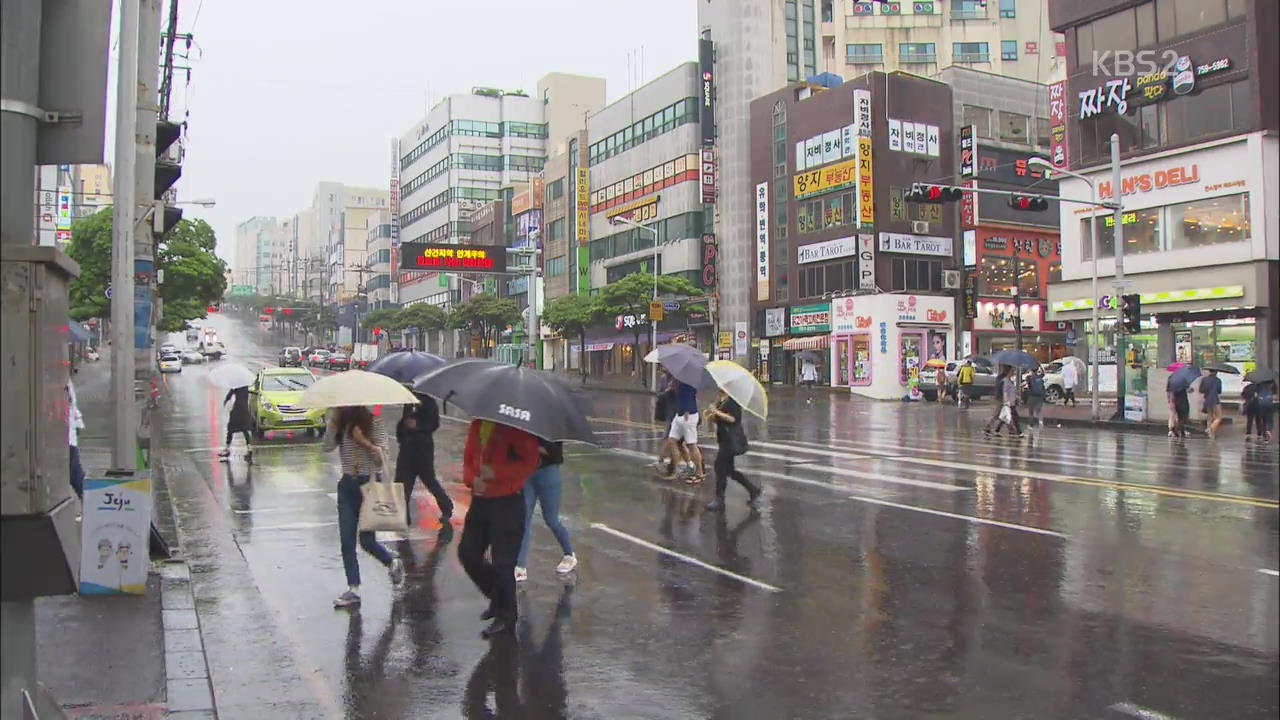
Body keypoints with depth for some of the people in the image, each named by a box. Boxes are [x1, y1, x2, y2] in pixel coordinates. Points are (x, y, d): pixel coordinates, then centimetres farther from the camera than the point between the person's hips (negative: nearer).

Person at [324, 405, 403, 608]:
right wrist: (333, 422, -16)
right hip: (347, 485, 5)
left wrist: (364, 441, -27)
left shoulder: (374, 423, -7)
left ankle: (393, 564, 26)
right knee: (346, 542, 1)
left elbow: (381, 454, -13)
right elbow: (328, 447, -8)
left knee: (366, 540, -3)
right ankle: (353, 590, 8)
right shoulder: (342, 425, 5)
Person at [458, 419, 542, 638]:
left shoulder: (514, 427, -14)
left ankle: (506, 616, 15)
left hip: (508, 502, -7)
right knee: (467, 553, 11)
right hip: (480, 499, 7)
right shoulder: (477, 424, 7)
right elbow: (468, 459, 14)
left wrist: (496, 473, -24)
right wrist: (472, 479, -8)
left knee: (502, 563, -3)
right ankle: (498, 598, 32)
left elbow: (530, 462, -17)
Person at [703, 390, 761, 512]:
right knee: (729, 469, 11)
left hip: (732, 438, -9)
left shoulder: (734, 400, -11)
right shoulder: (720, 400, 15)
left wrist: (717, 412, -22)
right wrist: (711, 415, -3)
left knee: (720, 466, -9)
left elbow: (732, 418, -19)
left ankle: (719, 500, -2)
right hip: (724, 438, 9)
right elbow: (715, 419, 18)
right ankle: (753, 489, 23)